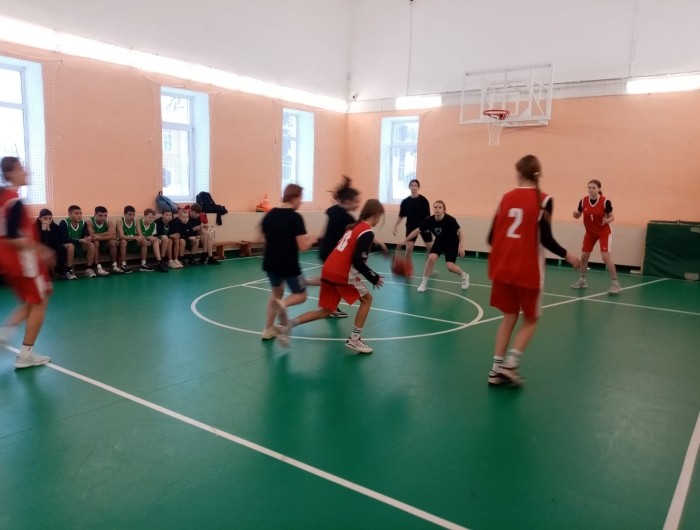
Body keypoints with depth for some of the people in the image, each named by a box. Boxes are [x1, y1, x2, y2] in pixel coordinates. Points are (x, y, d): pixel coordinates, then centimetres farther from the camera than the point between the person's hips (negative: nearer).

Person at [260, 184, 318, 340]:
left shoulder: (270, 215, 2)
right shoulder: (296, 218, -15)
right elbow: (302, 247, -17)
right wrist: (311, 239, 3)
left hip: (270, 263, 6)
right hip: (289, 265, -6)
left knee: (276, 293, 27)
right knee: (300, 295, 15)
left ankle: (268, 330, 23)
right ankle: (283, 304, -17)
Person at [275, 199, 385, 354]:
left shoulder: (356, 226, 18)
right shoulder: (367, 232, -9)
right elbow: (358, 261, -16)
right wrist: (374, 278, -7)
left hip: (329, 269, 8)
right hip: (343, 273, -8)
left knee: (325, 311, 14)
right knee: (366, 299, 12)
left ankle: (287, 325, 6)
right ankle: (354, 340, 11)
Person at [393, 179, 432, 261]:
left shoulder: (423, 200, -10)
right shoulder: (405, 201, -4)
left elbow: (427, 215, -9)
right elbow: (401, 216, 3)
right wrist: (396, 226, -4)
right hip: (411, 227, 0)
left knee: (430, 248, 6)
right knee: (409, 248, -9)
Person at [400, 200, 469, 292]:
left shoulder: (450, 220, -31)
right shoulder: (430, 220, -21)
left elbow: (460, 231, -19)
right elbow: (417, 230, -12)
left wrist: (461, 246, -26)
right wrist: (405, 241, -10)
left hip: (452, 243, -3)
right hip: (439, 242, 3)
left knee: (450, 266, -12)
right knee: (431, 258, -20)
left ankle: (464, 276, 22)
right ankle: (424, 283, -3)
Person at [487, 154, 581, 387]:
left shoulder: (507, 197, 5)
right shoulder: (543, 199, -7)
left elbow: (492, 236, 5)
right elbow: (545, 239, -13)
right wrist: (567, 255, 2)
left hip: (503, 267, 4)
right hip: (528, 269, -4)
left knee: (509, 316, 15)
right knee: (530, 319, 13)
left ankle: (497, 368, 13)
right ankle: (510, 364, -1)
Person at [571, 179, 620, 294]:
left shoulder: (605, 201, -17)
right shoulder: (583, 201, -8)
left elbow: (612, 217, -8)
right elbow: (578, 216, 3)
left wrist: (607, 220, -30)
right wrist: (575, 214, -20)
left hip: (604, 232, -4)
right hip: (590, 233, 4)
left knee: (606, 257, -15)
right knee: (583, 256, 8)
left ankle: (615, 283, -6)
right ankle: (582, 280, 27)